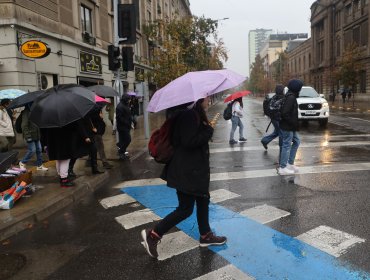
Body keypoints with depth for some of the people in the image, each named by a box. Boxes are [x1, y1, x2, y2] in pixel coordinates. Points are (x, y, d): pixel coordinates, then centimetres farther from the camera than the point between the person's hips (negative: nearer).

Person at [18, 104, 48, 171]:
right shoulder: (26, 112, -14)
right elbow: (24, 126, -19)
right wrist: (28, 136, -21)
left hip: (36, 135, 9)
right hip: (31, 135, -9)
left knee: (39, 150, 10)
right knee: (32, 150, -6)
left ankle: (39, 165, 18)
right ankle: (22, 163, 14)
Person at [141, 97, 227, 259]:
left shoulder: (196, 113, 10)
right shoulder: (190, 115, -21)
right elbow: (188, 142, -27)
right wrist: (208, 131, -17)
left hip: (196, 168, 10)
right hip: (187, 170, -10)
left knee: (203, 200, 19)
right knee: (185, 209, -3)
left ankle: (206, 236, 34)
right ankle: (153, 235, 7)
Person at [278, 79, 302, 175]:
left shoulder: (290, 96, 12)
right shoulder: (291, 97, -19)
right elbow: (285, 113, -26)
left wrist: (294, 123, 14)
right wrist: (293, 123, -18)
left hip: (290, 127, 10)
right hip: (287, 127, -10)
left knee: (297, 141, 19)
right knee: (287, 146, -2)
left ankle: (290, 163, 24)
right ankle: (283, 168, 8)